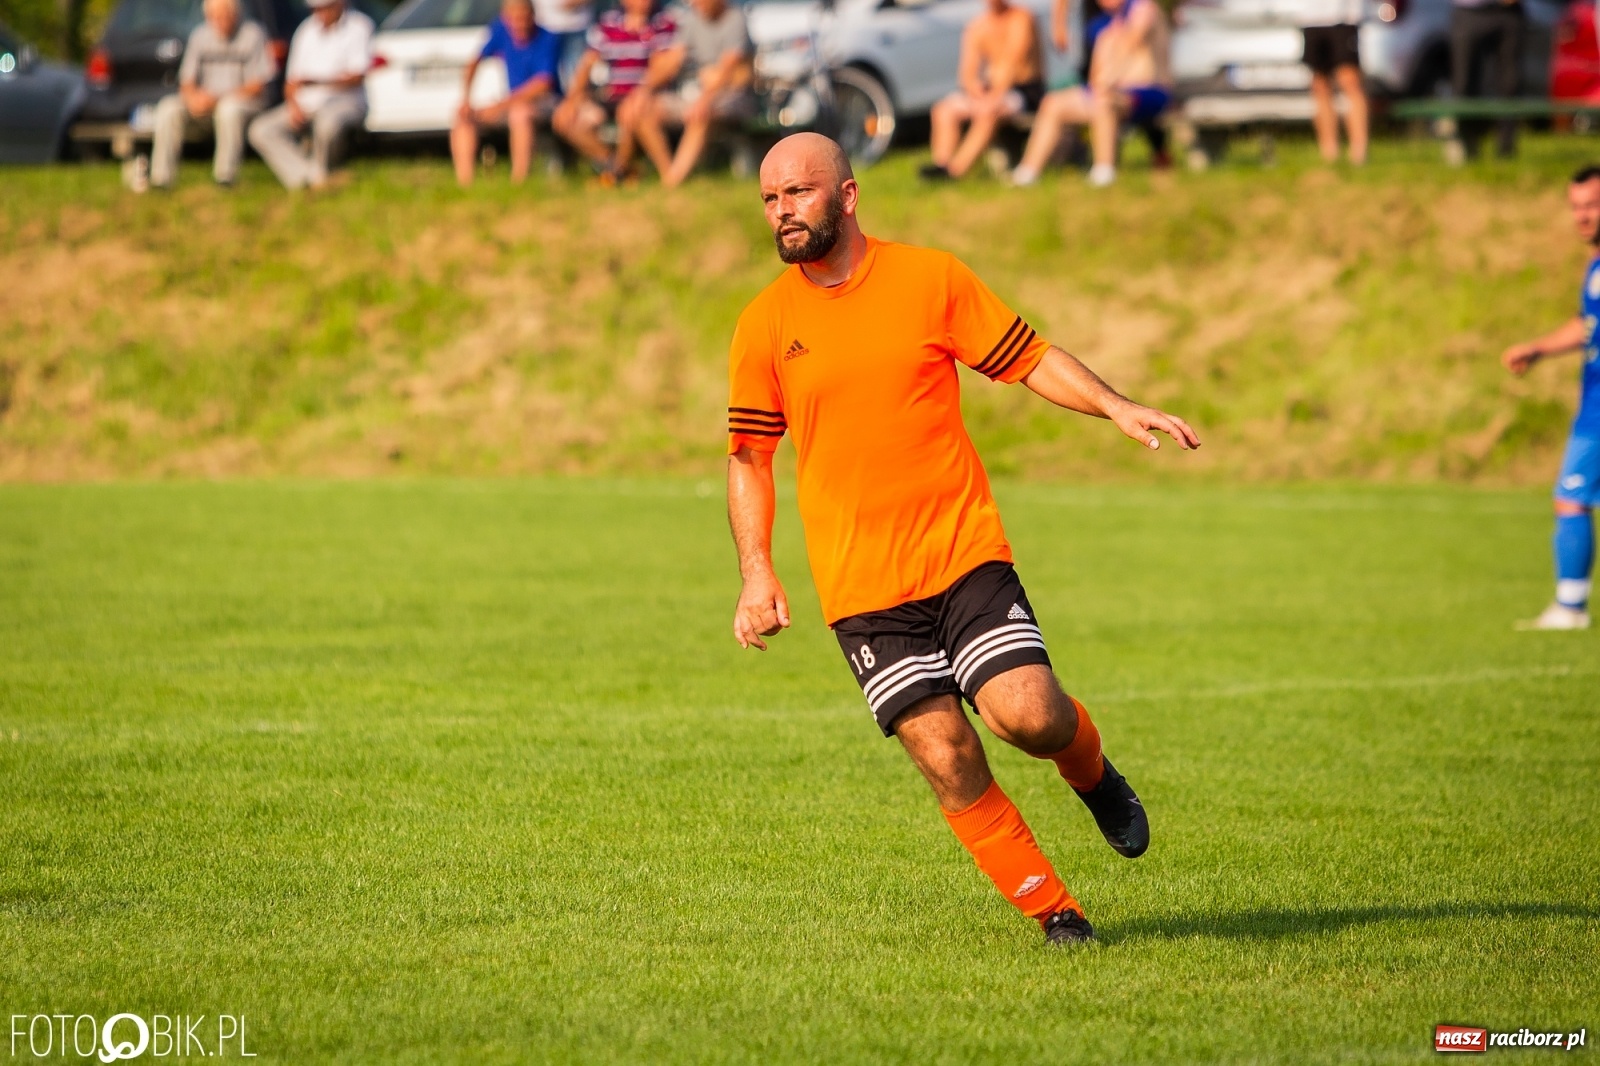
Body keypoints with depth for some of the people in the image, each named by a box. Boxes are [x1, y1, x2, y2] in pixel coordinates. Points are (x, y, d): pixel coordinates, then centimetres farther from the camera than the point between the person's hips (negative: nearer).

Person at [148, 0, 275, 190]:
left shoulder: (253, 34, -4)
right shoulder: (200, 35, 9)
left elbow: (257, 86, -9)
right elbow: (186, 80, 9)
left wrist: (216, 98, -20)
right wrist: (192, 96, -17)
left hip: (242, 100, -4)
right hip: (205, 103, 4)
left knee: (230, 108, -38)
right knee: (168, 108, -20)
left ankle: (225, 173, -33)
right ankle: (161, 177, -22)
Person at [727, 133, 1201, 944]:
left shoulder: (930, 277, 1)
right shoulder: (763, 326, 3)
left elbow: (1028, 359, 5)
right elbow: (748, 455, 10)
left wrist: (1115, 406, -10)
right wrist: (756, 571, 1)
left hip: (964, 552, -1)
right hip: (860, 588, 1)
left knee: (1027, 714, -16)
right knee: (949, 762, -6)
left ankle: (1090, 771, 19)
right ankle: (1053, 911, 8)